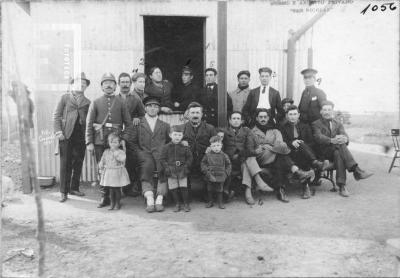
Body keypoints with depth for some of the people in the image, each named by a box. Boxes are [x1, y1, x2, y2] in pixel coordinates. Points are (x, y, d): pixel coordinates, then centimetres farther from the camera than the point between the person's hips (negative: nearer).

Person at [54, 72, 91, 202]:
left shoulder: (87, 102, 14)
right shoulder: (65, 97, 8)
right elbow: (56, 116, 3)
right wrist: (58, 131, -7)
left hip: (81, 136, 3)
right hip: (66, 135, -3)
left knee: (78, 164, 7)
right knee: (65, 164, -1)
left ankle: (74, 188, 20)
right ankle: (64, 192, 6)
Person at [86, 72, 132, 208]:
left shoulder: (121, 103, 8)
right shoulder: (95, 103, 8)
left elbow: (128, 123, 8)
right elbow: (89, 124, 3)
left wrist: (125, 139, -2)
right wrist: (89, 142, -4)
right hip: (100, 142, 0)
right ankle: (104, 197, 12)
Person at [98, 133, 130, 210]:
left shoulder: (121, 152, -6)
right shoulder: (106, 152, 6)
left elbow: (122, 159, -25)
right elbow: (102, 162, 13)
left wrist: (115, 153, -24)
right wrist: (101, 170, 11)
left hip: (118, 173, -3)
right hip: (108, 174, 3)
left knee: (117, 189, 2)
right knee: (111, 190, 7)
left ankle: (118, 203, 18)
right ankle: (112, 203, 20)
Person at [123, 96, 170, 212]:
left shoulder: (165, 126, 24)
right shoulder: (138, 124, 18)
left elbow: (170, 142, 17)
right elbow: (128, 140, 10)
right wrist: (139, 152, 1)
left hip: (161, 156, 1)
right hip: (145, 156, -1)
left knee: (163, 172, -29)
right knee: (146, 173, -30)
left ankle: (159, 200, -30)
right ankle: (149, 200, -36)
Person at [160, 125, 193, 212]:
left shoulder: (185, 147, 1)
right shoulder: (166, 147, 1)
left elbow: (190, 158, 6)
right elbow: (162, 159, 3)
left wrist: (186, 166, -5)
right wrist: (166, 167, -8)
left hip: (182, 172, -1)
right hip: (171, 172, 1)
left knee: (184, 188, 0)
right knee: (173, 189, 5)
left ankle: (186, 204, 14)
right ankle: (177, 204, 18)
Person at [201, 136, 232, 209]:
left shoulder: (224, 155, -1)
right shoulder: (207, 155, -2)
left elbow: (228, 165, 7)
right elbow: (203, 164, 3)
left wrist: (226, 173, -2)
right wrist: (206, 172, -7)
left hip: (220, 177, -1)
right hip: (210, 176, 1)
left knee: (219, 190, 8)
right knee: (209, 189, 12)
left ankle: (220, 202, 23)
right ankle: (210, 202, 28)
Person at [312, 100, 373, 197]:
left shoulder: (338, 124, 21)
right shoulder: (316, 124, 9)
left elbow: (345, 136, 1)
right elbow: (318, 137, -13)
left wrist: (344, 139, -28)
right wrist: (332, 140, -34)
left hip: (337, 150, 3)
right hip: (324, 152, -3)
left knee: (338, 154, -35)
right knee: (340, 145, -33)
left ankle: (342, 186, -43)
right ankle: (356, 170, -43)